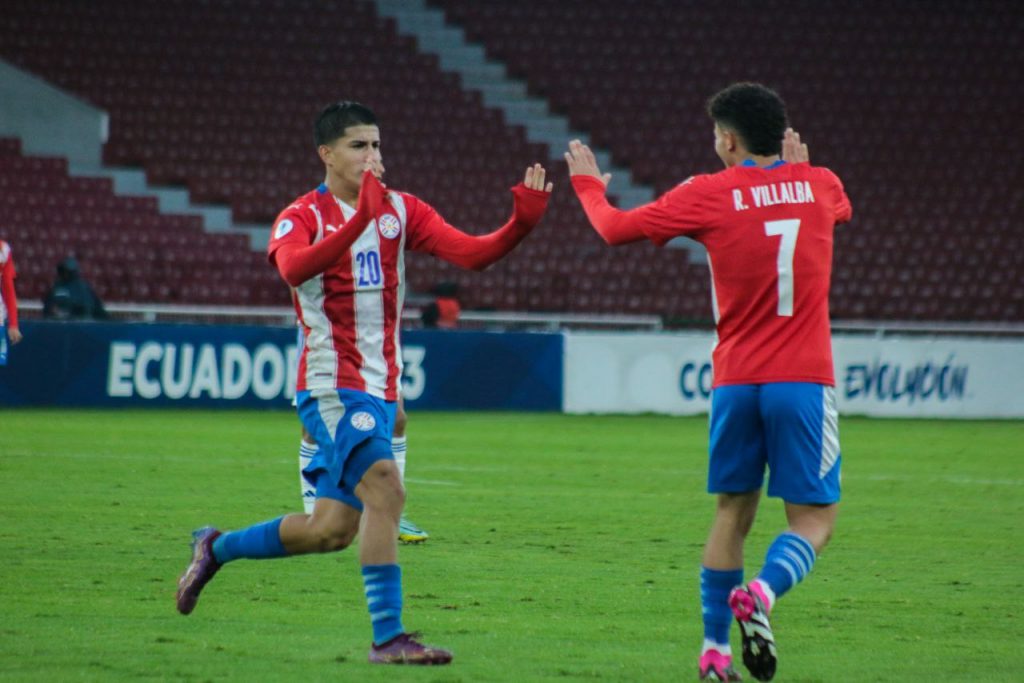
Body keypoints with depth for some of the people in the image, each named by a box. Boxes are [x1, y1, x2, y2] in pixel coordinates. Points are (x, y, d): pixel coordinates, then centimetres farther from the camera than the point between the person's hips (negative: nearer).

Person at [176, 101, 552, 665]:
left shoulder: (400, 211, 8)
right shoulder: (303, 217, -7)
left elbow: (472, 253, -3)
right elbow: (295, 269, -30)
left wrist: (521, 222, -22)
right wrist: (360, 218, -41)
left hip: (379, 391, 6)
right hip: (333, 386, -6)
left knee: (331, 530, 8)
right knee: (385, 488, -24)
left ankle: (216, 547, 31)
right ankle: (388, 637, -21)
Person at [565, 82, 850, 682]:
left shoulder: (708, 195, -1)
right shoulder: (818, 185, 5)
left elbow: (615, 228, 8)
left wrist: (589, 185, 26)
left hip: (735, 380, 1)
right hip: (804, 381, -1)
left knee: (733, 513, 14)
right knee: (815, 518, 2)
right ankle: (762, 592, -26)